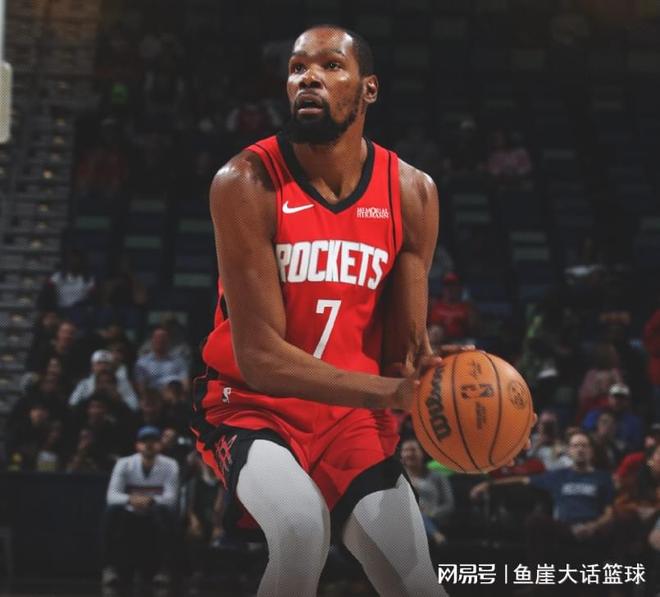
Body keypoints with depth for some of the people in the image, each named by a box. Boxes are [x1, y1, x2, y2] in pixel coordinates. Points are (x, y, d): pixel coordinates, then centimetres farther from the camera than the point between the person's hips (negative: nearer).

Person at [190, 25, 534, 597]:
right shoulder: (247, 183, -17)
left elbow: (405, 347, 1)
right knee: (303, 524, -33)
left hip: (354, 415, 4)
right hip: (252, 404, -4)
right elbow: (259, 356, -22)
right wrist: (389, 391, -32)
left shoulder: (411, 191, -3)